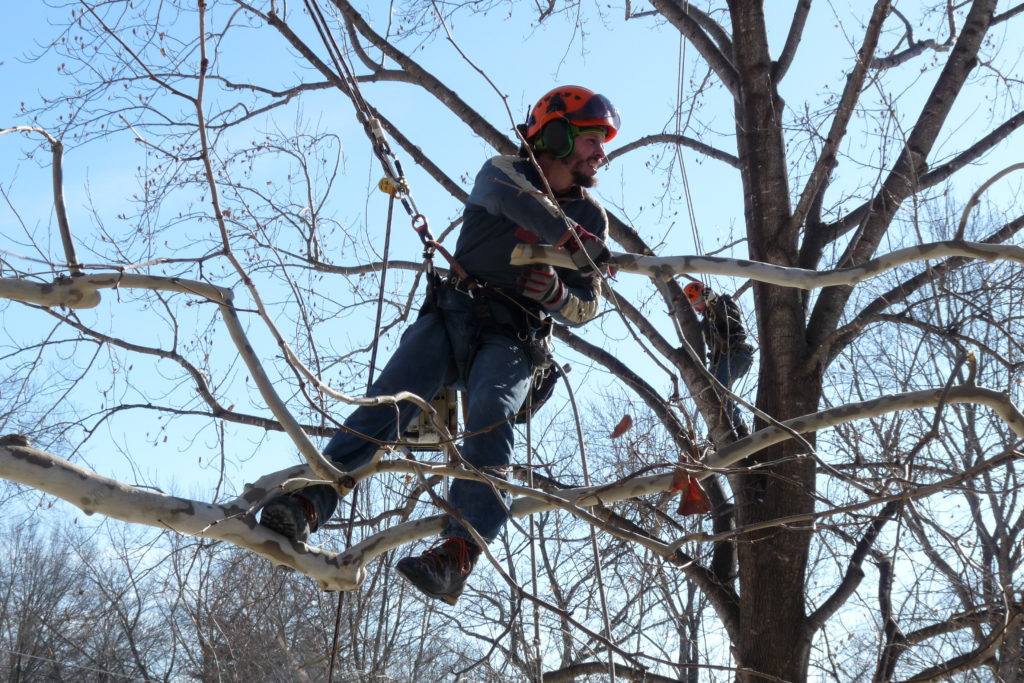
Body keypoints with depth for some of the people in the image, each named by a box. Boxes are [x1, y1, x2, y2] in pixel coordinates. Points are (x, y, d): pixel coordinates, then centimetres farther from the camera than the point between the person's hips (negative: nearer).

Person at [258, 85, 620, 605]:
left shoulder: (592, 218, 15)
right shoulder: (504, 171, 7)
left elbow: (586, 309, 14)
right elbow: (509, 195, -21)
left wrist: (556, 293, -9)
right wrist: (572, 241, -27)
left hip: (514, 339, 0)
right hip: (454, 313, 0)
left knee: (491, 412, -31)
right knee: (389, 397, -24)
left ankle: (456, 558, -45)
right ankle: (307, 506, -34)